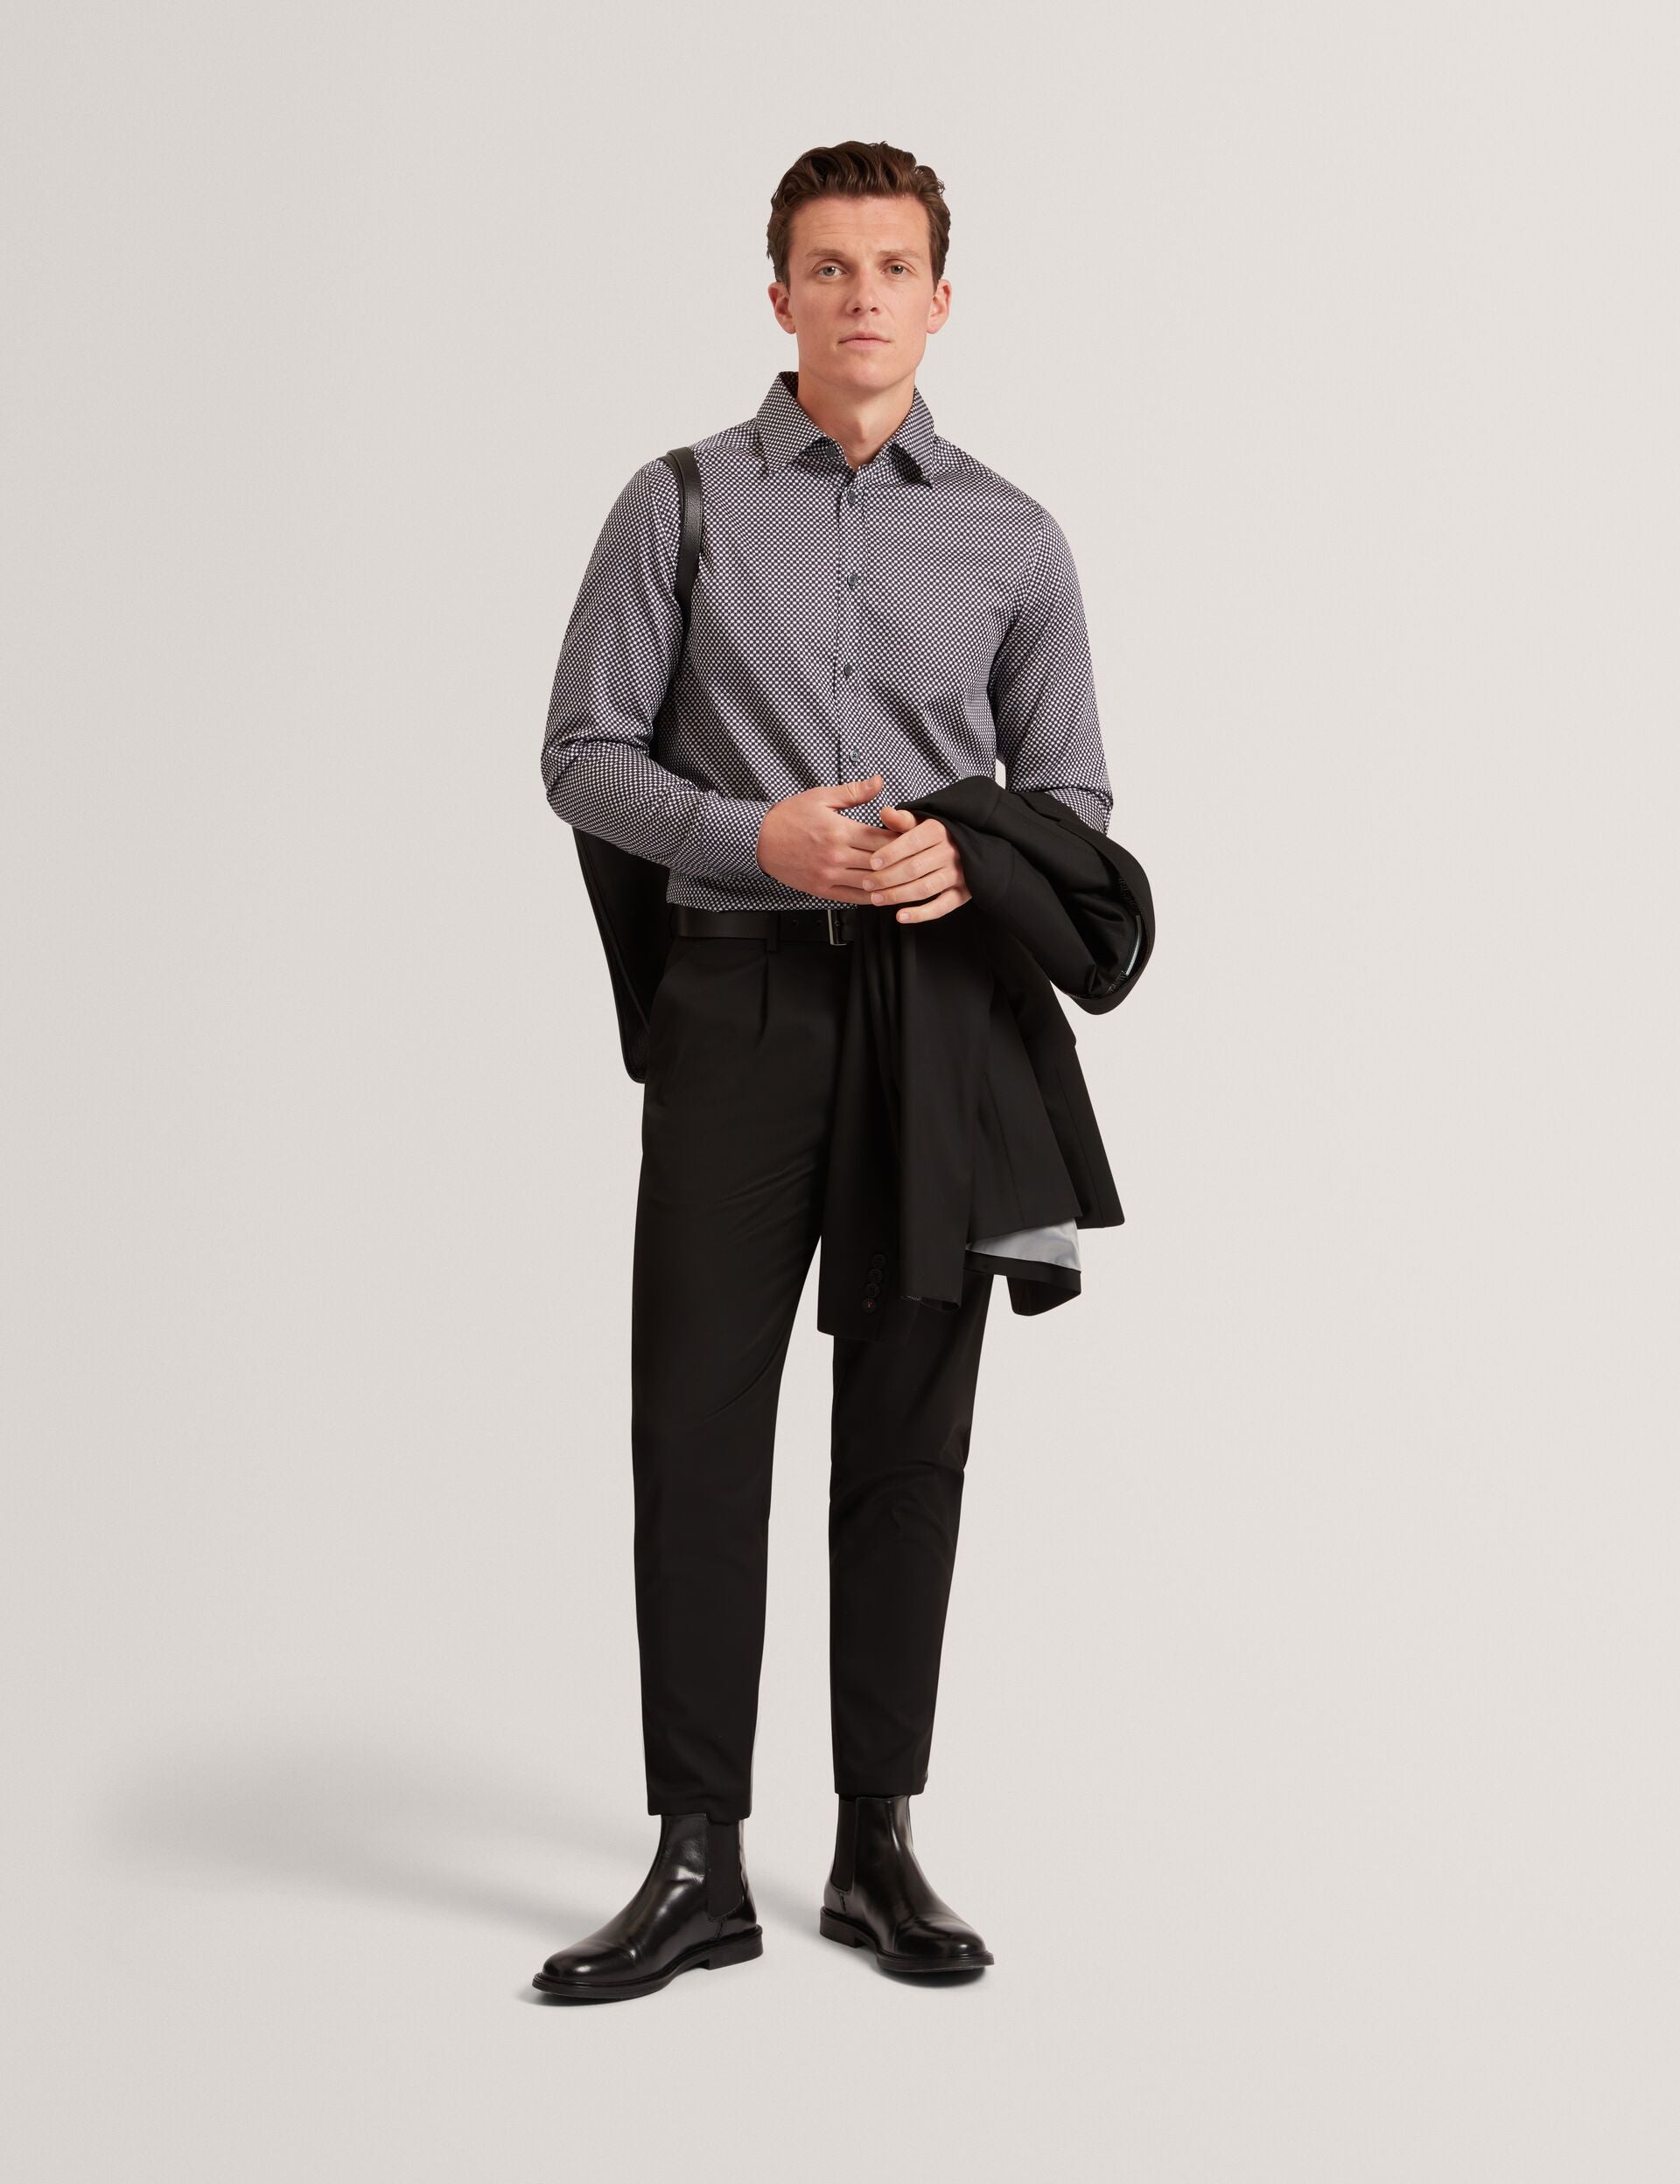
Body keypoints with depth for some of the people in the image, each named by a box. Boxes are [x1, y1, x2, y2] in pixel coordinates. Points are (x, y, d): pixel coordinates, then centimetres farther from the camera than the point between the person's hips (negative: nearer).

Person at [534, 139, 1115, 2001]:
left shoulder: (1012, 539, 9)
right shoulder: (680, 505, 5)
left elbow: (1071, 792, 10)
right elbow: (583, 753, 3)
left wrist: (974, 859, -12)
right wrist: (759, 835, -13)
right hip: (742, 1002, -1)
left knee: (909, 1436, 5)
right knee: (698, 1424, -2)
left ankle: (879, 1844, 15)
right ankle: (698, 1862, 5)